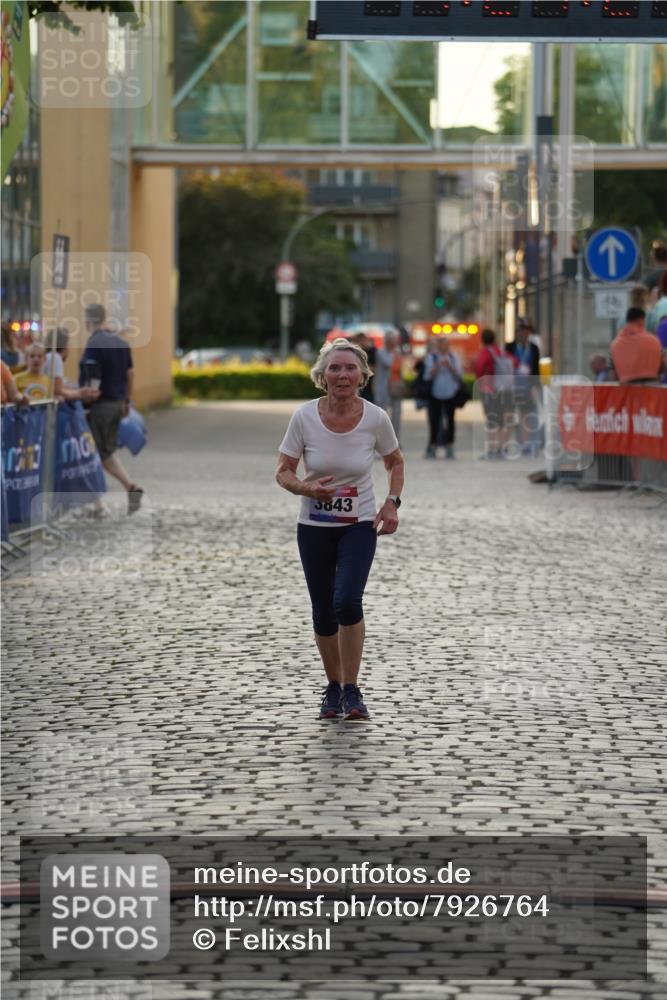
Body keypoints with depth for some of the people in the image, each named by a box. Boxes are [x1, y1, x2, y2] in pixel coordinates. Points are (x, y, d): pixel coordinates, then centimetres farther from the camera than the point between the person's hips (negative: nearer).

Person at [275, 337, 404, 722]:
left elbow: (396, 462, 8)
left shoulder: (376, 418, -11)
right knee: (323, 614, 6)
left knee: (348, 601, -21)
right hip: (314, 528, 1)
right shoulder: (304, 416, -12)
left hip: (360, 526, -1)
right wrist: (307, 488, -25)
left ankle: (352, 691, -7)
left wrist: (392, 503, -6)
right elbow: (283, 472, -4)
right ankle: (334, 687, 29)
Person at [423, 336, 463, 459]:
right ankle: (432, 448, 5)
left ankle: (449, 448, 8)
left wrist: (449, 366, -14)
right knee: (434, 421, -3)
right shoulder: (431, 357, 3)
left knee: (450, 420, 3)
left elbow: (459, 374, -1)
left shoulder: (453, 358, 8)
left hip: (451, 394, 2)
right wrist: (437, 366, -20)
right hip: (435, 394, -2)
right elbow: (428, 375, -6)